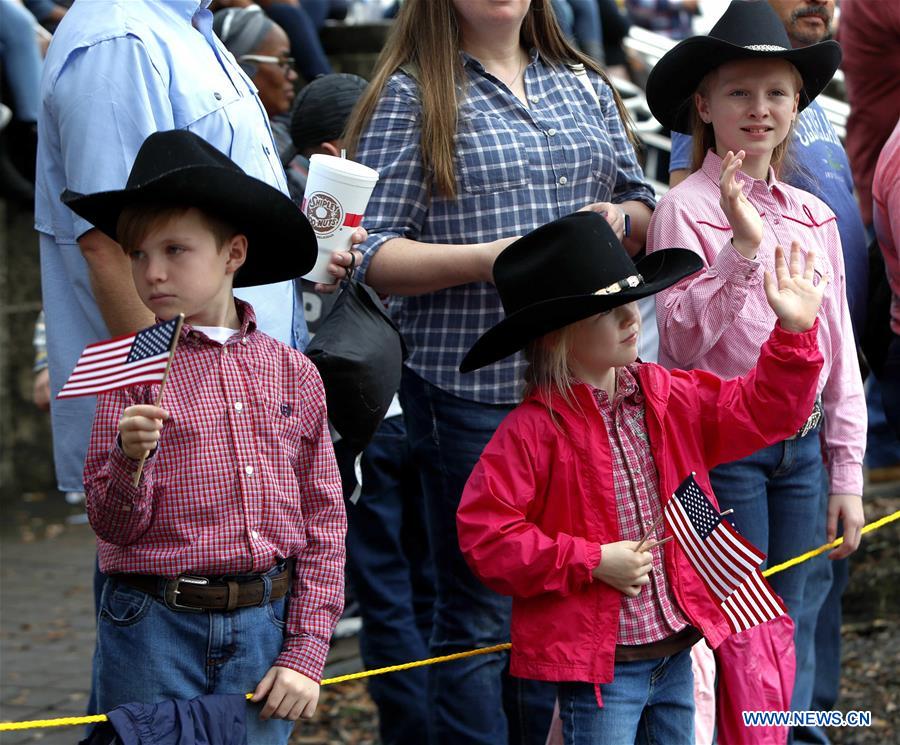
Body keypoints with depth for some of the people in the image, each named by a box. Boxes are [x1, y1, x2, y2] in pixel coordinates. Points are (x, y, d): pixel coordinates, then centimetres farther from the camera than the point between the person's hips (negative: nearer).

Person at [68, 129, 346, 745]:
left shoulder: (294, 375, 4)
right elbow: (116, 526, -4)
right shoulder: (135, 371, -2)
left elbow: (324, 520, 6)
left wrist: (306, 652, 0)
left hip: (265, 626, 2)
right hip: (157, 630, -2)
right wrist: (133, 459, -23)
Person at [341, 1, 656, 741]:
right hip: (472, 390, -5)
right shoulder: (412, 95, -3)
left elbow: (644, 210, 19)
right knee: (481, 612, 1)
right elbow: (373, 256, -7)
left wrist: (617, 217, -3)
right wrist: (487, 259, -20)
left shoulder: (585, 86, 14)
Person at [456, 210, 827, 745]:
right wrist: (591, 562, -18)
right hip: (597, 664, -6)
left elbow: (760, 410, 11)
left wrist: (794, 333, -3)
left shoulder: (668, 398, 5)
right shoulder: (534, 430, -15)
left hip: (677, 653, 6)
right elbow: (484, 533, -18)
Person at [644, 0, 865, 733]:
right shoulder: (685, 209, -7)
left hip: (802, 445, 5)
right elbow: (684, 341, -15)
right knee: (736, 641, -1)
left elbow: (838, 348, 12)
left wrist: (847, 474, 10)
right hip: (721, 445, -5)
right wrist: (744, 246, -24)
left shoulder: (813, 217, 9)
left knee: (795, 641, 10)